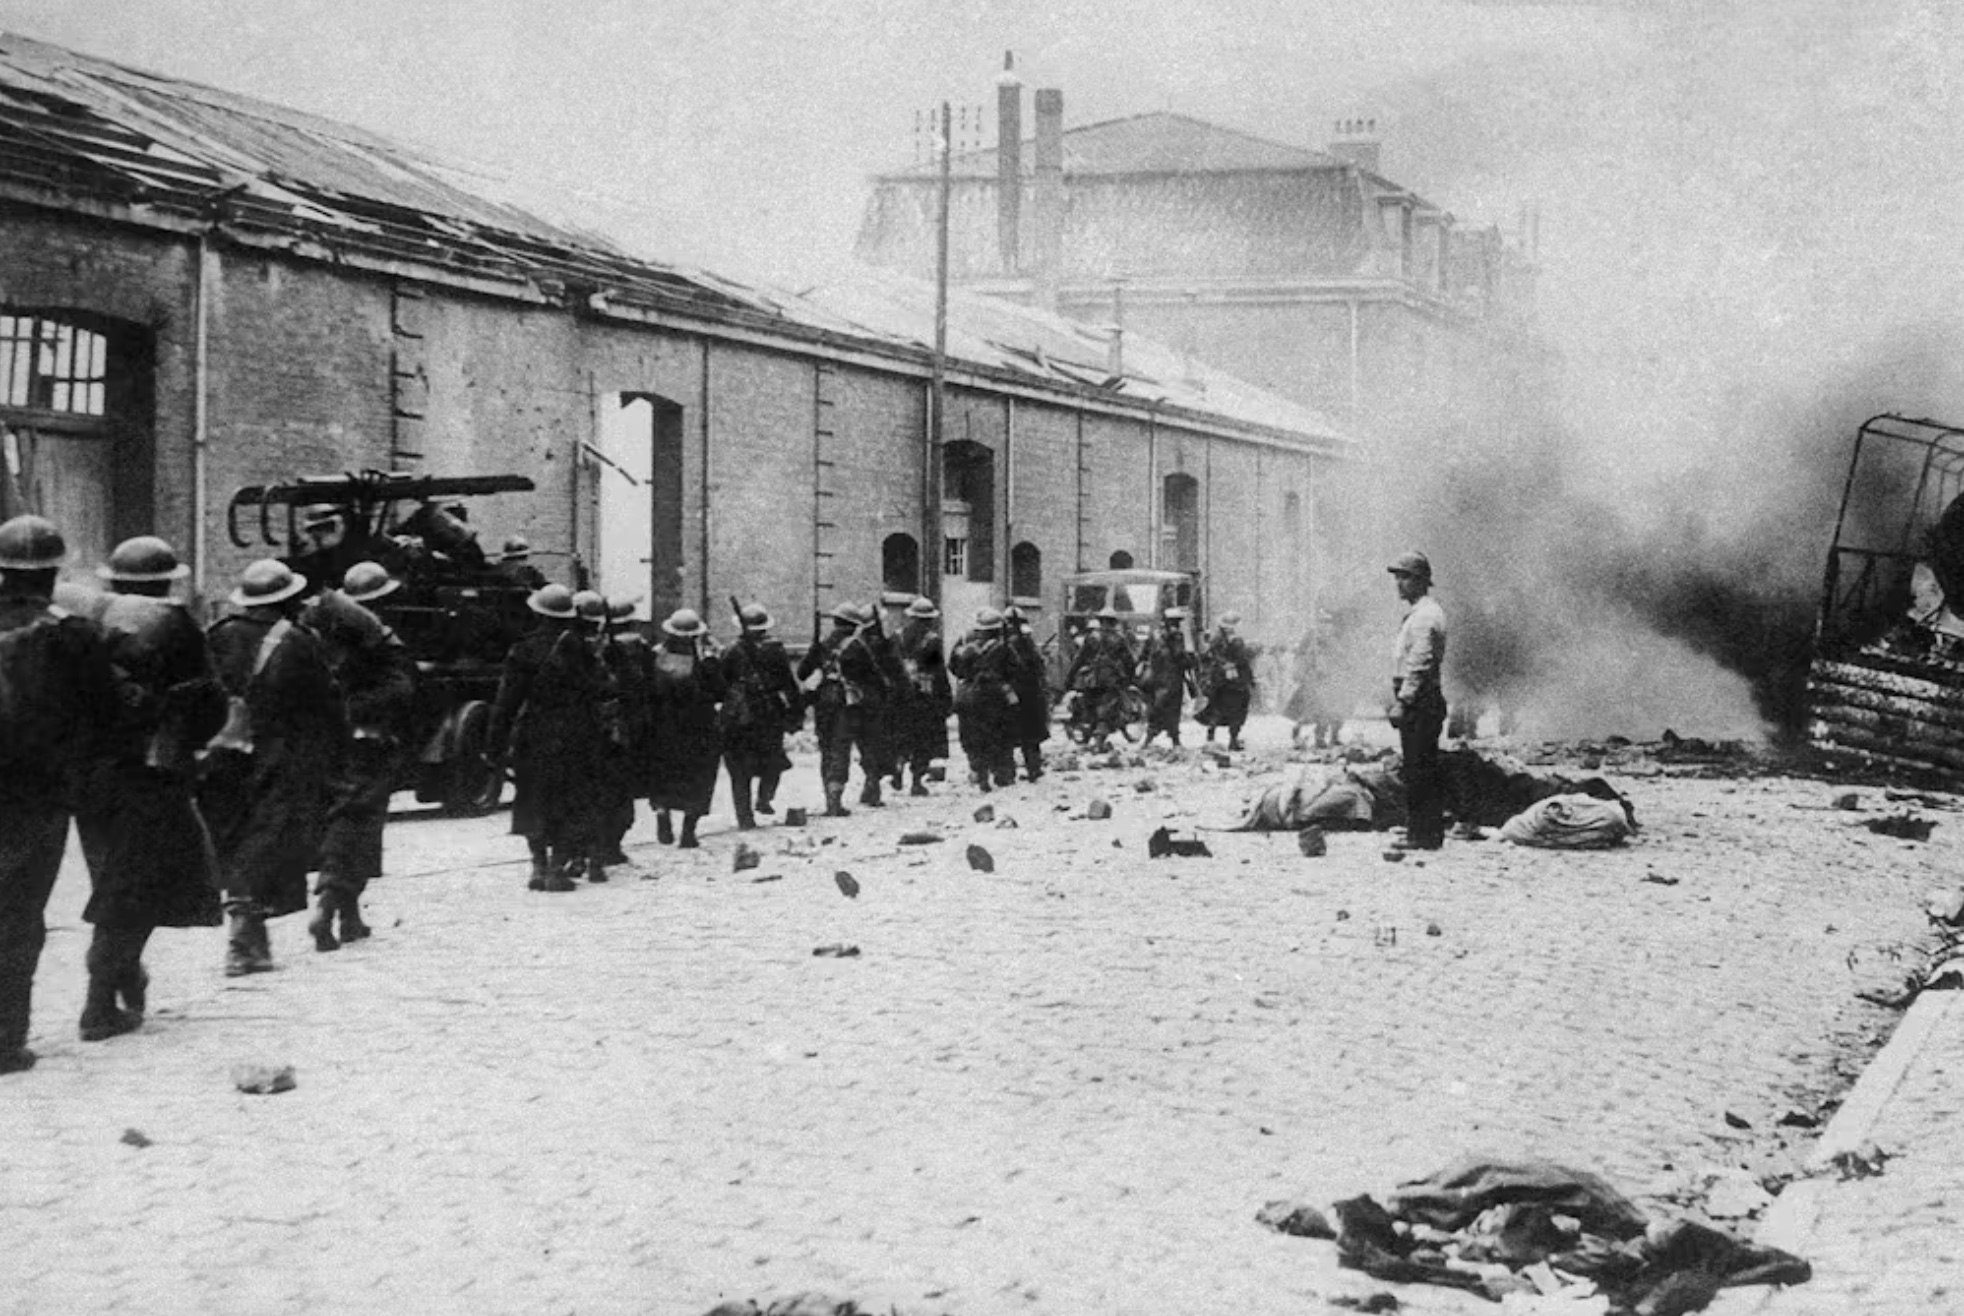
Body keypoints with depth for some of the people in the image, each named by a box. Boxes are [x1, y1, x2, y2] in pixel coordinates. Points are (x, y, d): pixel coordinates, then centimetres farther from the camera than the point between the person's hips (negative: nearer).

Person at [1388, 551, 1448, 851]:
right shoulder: (1423, 612, 19)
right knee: (1428, 770, 11)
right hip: (1426, 702, 11)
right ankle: (1430, 833, 15)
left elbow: (1418, 664, -20)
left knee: (1418, 770, -9)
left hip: (1419, 702, -11)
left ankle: (1421, 834, -8)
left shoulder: (1424, 616, -14)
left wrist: (1402, 701, -21)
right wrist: (1401, 699, 22)